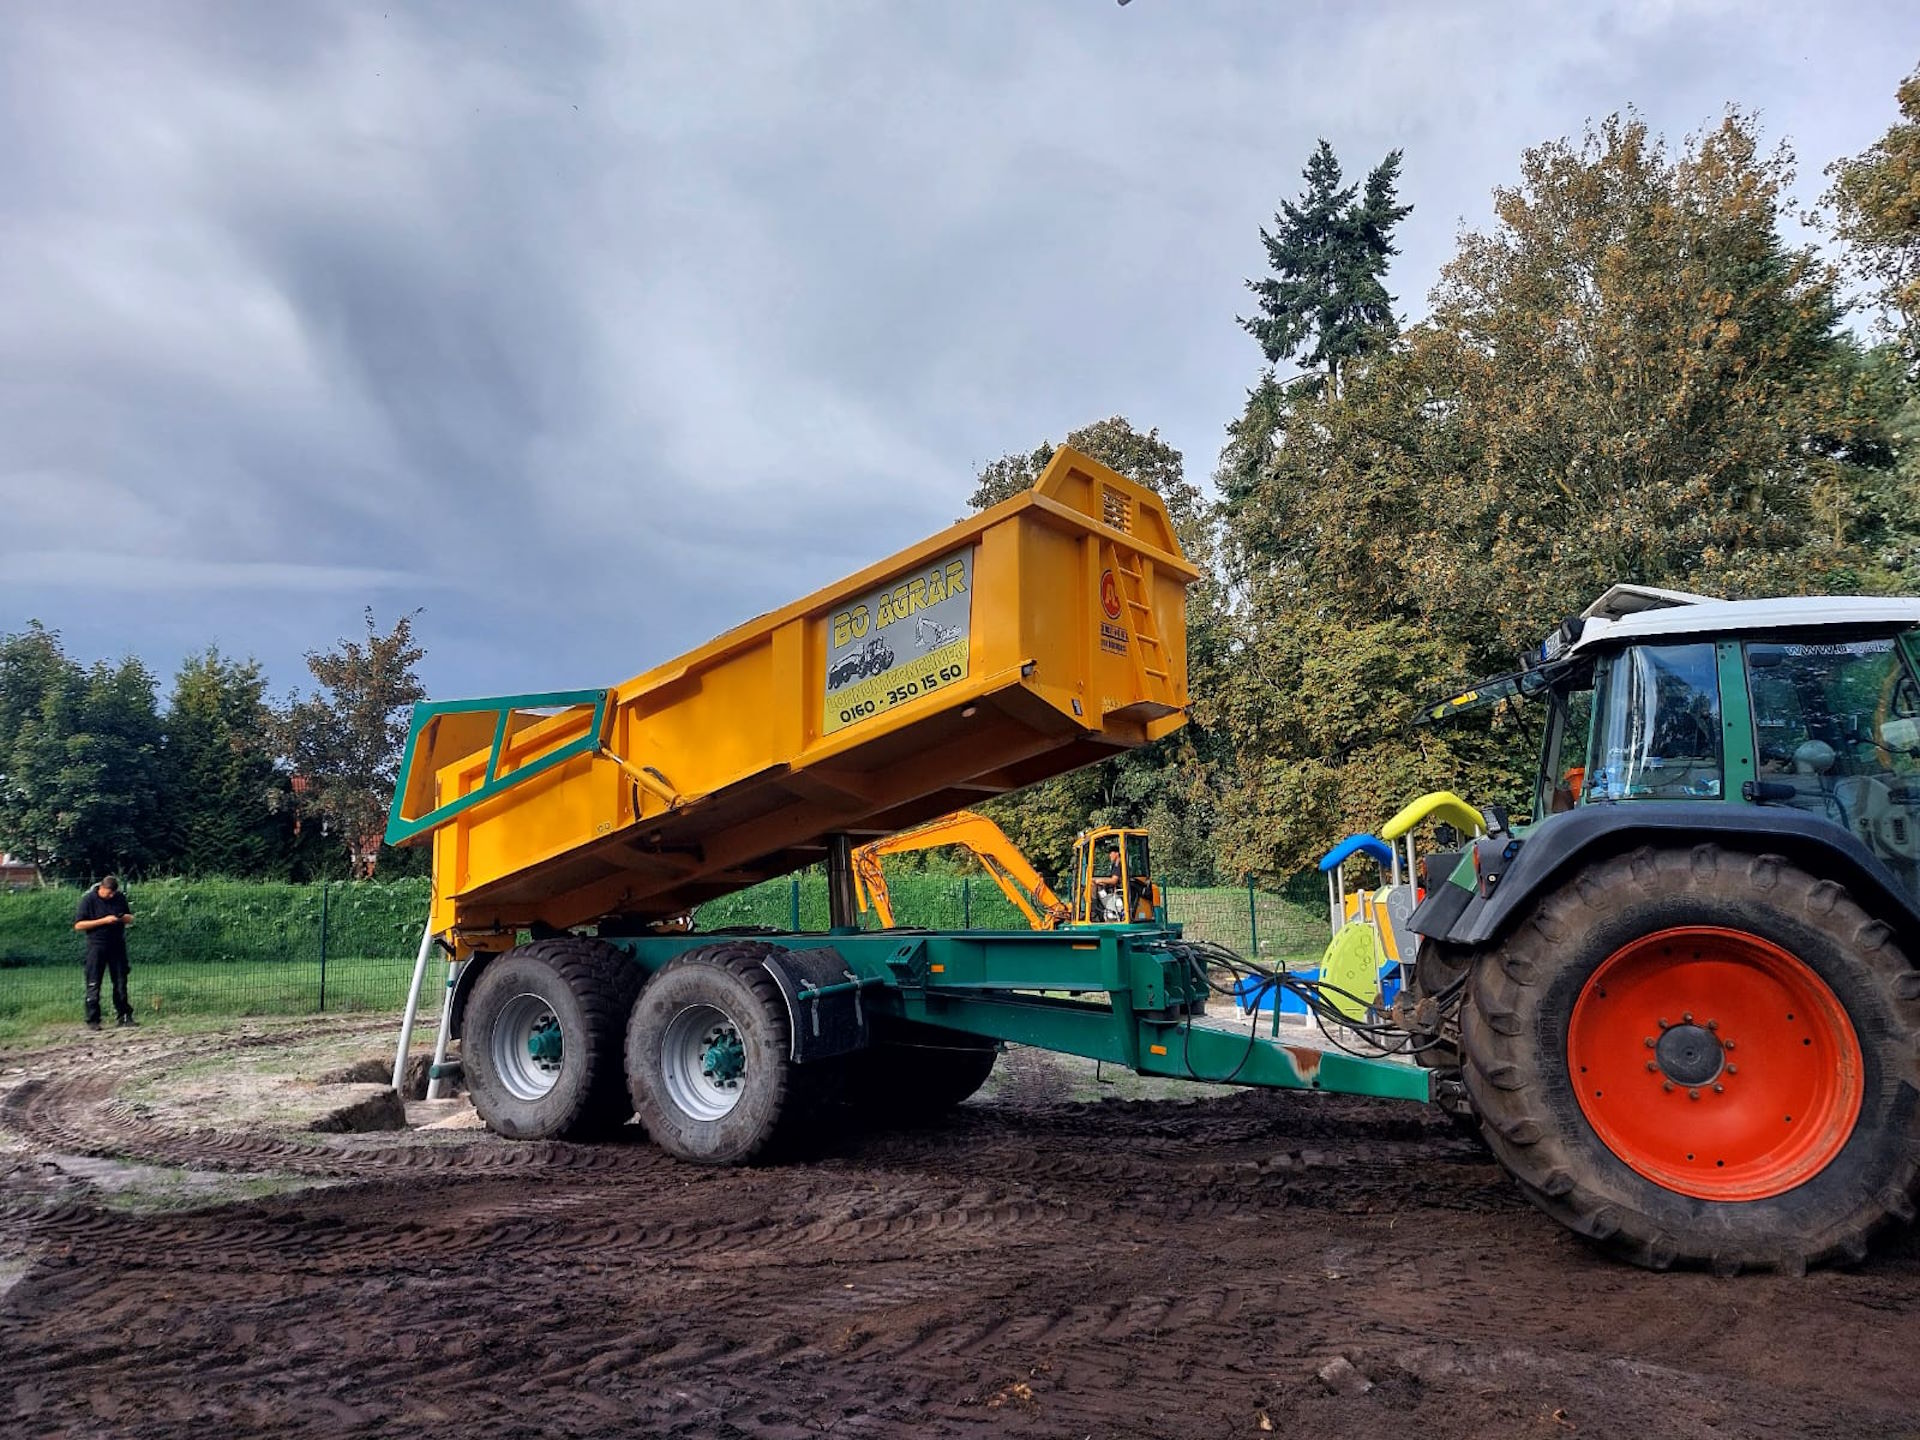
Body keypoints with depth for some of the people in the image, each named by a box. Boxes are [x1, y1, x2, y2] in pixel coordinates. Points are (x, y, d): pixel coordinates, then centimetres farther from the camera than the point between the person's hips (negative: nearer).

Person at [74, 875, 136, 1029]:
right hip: (97, 946, -4)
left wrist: (124, 917, -8)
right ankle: (92, 1020, 5)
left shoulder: (120, 898, 5)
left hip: (117, 945, 4)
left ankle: (124, 1016, 13)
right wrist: (103, 920, -18)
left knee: (121, 982, 7)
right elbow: (78, 925, -10)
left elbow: (131, 919, 16)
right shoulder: (89, 899, -7)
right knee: (93, 984, -2)